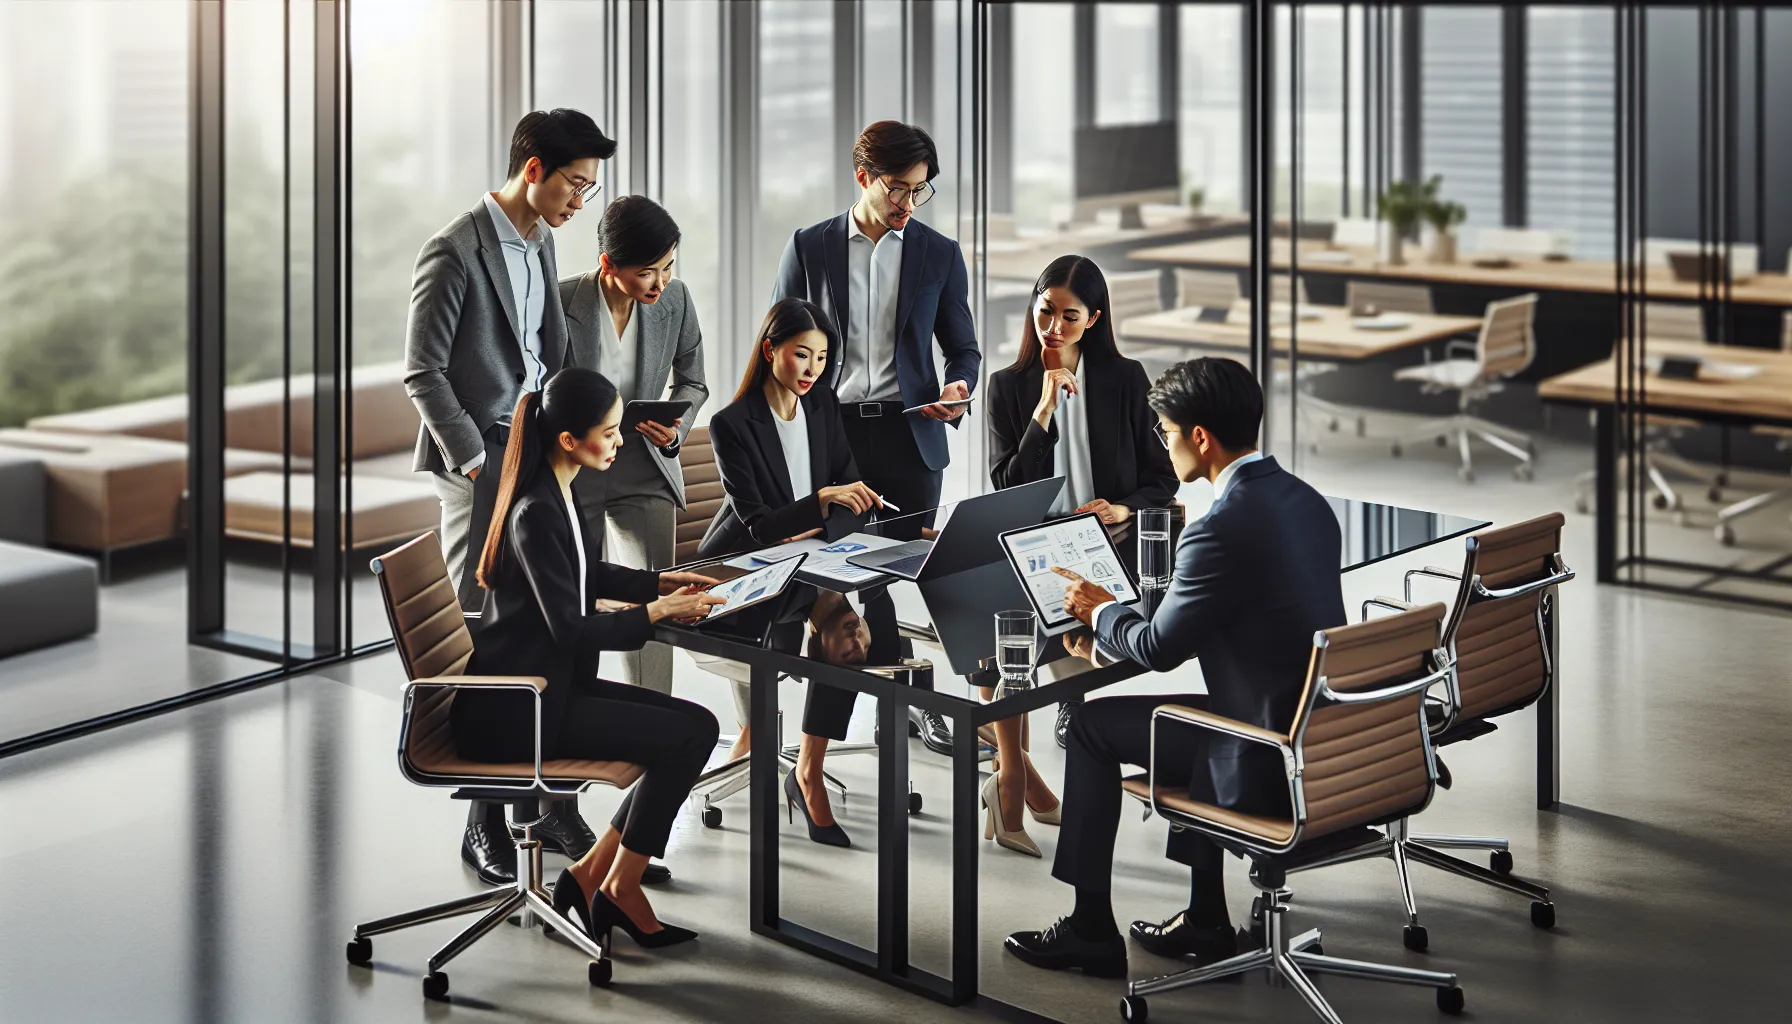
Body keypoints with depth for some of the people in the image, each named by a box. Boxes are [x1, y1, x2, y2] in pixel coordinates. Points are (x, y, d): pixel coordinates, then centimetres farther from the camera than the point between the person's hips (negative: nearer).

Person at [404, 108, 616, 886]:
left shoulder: (539, 242, 13)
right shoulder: (454, 253, -12)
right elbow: (423, 372, -13)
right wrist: (476, 464, -15)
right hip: (480, 462, -7)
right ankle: (487, 824, 3)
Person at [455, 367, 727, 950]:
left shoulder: (557, 493, 9)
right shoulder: (535, 513, -22)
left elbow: (587, 574, 26)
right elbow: (570, 629, -22)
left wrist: (663, 581, 14)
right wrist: (658, 612, -14)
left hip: (550, 684, 10)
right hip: (513, 710, -10)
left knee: (698, 724, 0)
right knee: (683, 738, -15)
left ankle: (591, 875, 6)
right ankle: (619, 889, 1)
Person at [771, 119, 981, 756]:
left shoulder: (939, 255, 8)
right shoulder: (809, 247, 5)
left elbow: (963, 347, 14)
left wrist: (957, 390, -8)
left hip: (909, 433, 1)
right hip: (829, 432, -1)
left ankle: (919, 701, 11)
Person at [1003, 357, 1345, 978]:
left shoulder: (1223, 528, -21)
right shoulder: (1306, 502, 8)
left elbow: (1160, 649, -11)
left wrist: (1102, 611, 10)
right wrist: (1110, 639, 17)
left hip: (1268, 765, -9)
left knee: (1093, 724, 8)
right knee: (1185, 711, 33)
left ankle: (1091, 931, 18)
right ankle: (1205, 921, 34)